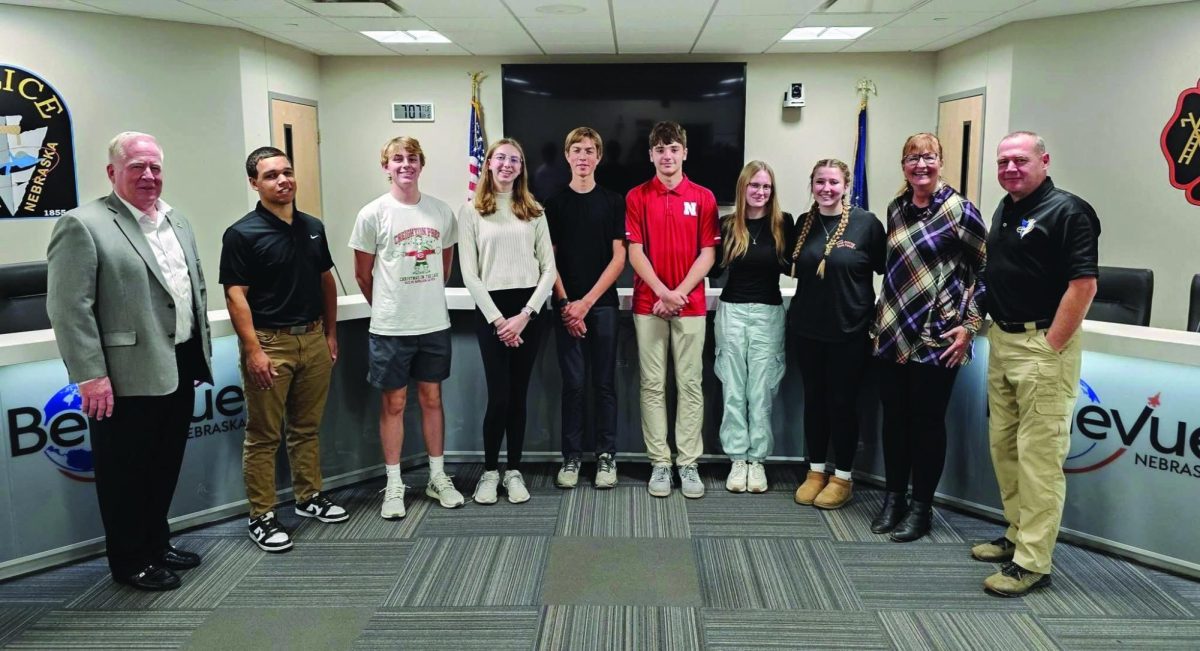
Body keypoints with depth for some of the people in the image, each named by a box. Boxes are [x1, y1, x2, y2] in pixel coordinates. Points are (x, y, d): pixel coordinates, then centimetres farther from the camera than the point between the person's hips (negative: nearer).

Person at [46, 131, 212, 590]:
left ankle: (157, 544, 34)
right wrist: (90, 376, -18)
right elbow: (69, 308, -15)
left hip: (177, 371, 7)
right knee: (127, 474, 7)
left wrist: (201, 354, 16)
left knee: (165, 466, 18)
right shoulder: (83, 225, -11)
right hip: (127, 377, -7)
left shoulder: (178, 222, 13)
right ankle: (130, 562, 22)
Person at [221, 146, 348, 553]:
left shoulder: (313, 227, 9)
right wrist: (253, 350, -18)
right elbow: (236, 296, -12)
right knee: (264, 436, 2)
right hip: (269, 342, -5)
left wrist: (330, 333, 13)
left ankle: (310, 497, 30)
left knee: (307, 427, 16)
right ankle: (261, 517, 11)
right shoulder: (242, 234, -9)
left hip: (312, 339, 6)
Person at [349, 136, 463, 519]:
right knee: (394, 403, 6)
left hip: (434, 325, 3)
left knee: (432, 398, 13)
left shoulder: (441, 211, 2)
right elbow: (363, 274, 2)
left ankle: (438, 478, 25)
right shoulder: (373, 214, -6)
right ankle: (394, 486, 17)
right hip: (389, 329, -3)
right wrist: (387, 308, 10)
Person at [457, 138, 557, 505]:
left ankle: (513, 471, 19)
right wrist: (496, 318, -10)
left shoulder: (534, 212, 9)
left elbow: (549, 268, 4)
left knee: (519, 394, 7)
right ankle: (489, 471, 15)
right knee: (499, 396, -4)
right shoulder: (471, 211, 3)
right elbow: (469, 274, -2)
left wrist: (525, 315, -8)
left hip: (528, 309, 2)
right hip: (490, 310, -2)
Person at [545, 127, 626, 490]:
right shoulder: (554, 204, 7)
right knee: (572, 383, 3)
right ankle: (571, 457, 12)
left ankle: (606, 456, 13)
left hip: (602, 304, 0)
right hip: (567, 306, 0)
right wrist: (565, 303, -8)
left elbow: (618, 258, 0)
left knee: (604, 383, 4)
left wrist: (587, 301, -9)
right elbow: (549, 259, 4)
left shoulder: (613, 202, 5)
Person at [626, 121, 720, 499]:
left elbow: (708, 253, 1)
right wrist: (663, 293, -12)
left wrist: (679, 293, -10)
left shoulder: (703, 198, 5)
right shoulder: (637, 197, 4)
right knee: (653, 386, 3)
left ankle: (689, 463, 11)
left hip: (691, 305, 0)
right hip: (648, 305, 0)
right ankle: (659, 462, 11)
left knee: (690, 385, 4)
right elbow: (635, 252, -2)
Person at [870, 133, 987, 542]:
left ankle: (921, 508, 18)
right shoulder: (896, 209, 10)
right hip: (893, 332, 5)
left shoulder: (958, 210, -7)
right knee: (893, 418, 11)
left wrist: (970, 325, -10)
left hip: (937, 338, -5)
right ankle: (893, 498, 26)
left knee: (927, 422, 5)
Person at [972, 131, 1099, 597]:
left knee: (1039, 455, -5)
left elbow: (1084, 284, -18)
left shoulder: (1067, 211, -11)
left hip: (1044, 346, -9)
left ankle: (1032, 562, 1)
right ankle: (1018, 535, 29)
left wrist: (1050, 347, -17)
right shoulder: (1004, 210, 14)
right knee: (1002, 445, 15)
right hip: (1001, 340, 9)